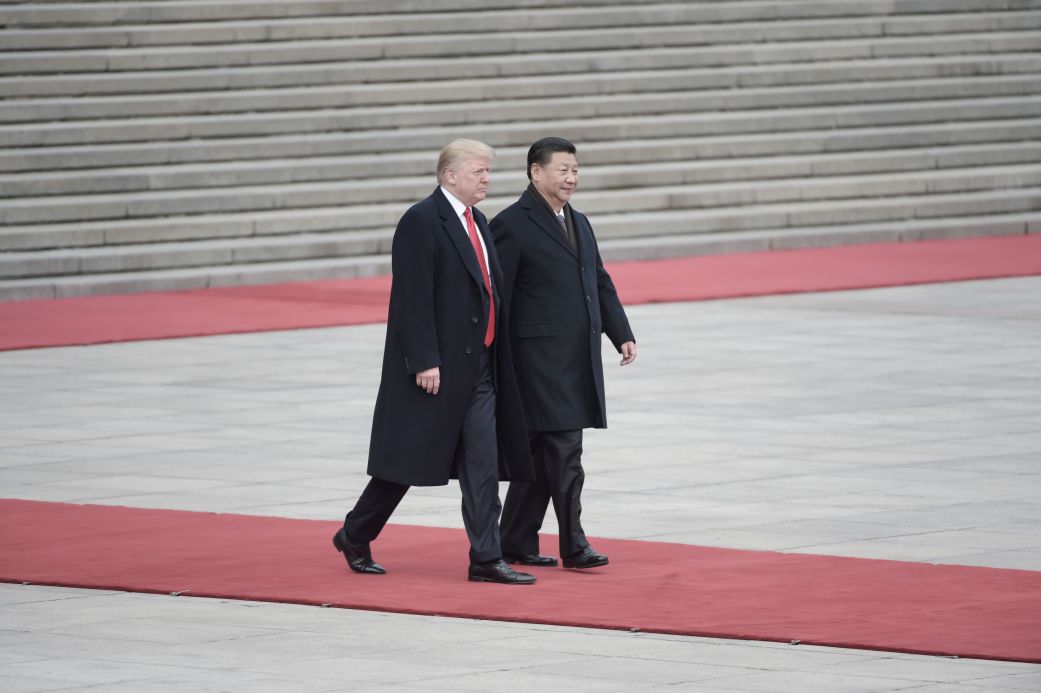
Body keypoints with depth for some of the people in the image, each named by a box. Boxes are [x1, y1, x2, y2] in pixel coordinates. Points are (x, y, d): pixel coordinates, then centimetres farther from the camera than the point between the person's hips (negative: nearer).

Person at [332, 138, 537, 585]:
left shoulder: (477, 222, 14)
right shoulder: (421, 222, -13)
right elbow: (413, 298, -18)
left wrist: (492, 357, 17)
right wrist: (424, 361, -22)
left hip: (478, 366, 8)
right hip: (437, 367, -8)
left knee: (482, 466, 2)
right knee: (406, 461, 2)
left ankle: (486, 560, 3)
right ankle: (355, 537, 18)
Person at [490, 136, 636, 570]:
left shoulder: (579, 223, 18)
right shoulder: (512, 225, -8)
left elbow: (601, 285, 22)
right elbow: (496, 295, -11)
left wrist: (622, 334, 10)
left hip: (579, 360, 8)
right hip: (541, 358, -8)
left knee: (541, 454, 11)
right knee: (565, 450, -11)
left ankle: (517, 543, 17)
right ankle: (573, 546, -9)